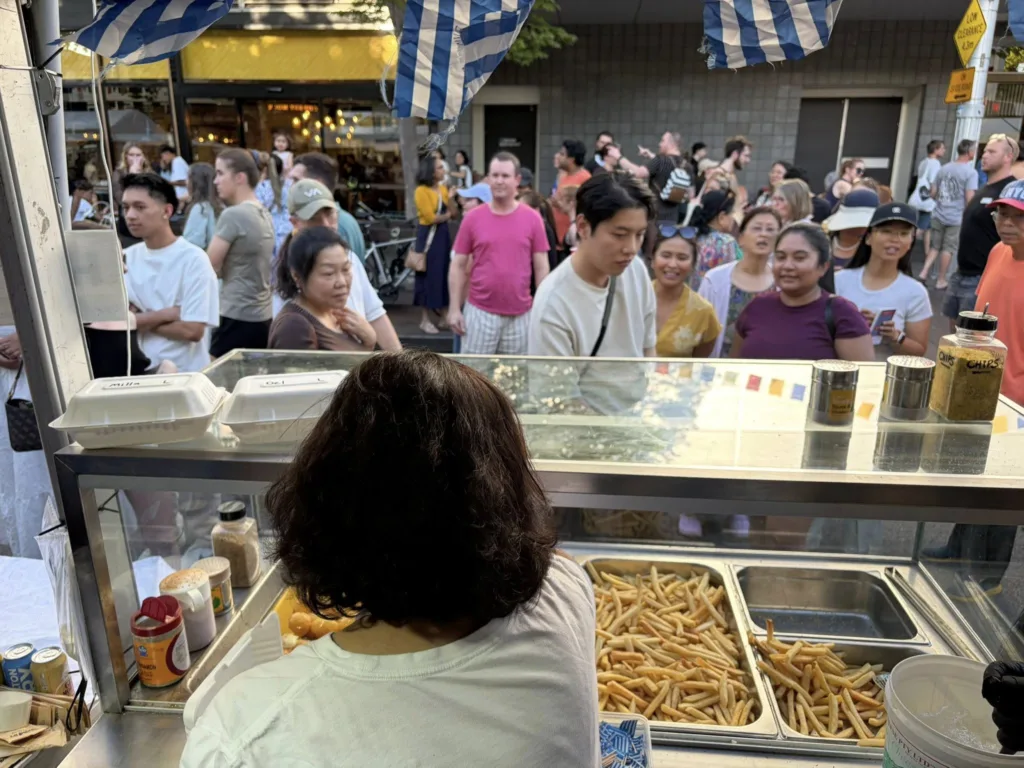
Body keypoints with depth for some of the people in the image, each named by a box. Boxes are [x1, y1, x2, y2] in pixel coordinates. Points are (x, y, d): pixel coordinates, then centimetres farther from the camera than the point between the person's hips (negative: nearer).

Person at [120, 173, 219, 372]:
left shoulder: (193, 259, -8)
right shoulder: (126, 258, 8)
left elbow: (193, 330, -14)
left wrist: (138, 319, -6)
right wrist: (166, 314, -12)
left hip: (183, 373, -3)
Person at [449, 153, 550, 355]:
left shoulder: (533, 218, 0)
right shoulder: (472, 218, -1)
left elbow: (542, 267, 3)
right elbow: (458, 266, 3)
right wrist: (454, 308, -1)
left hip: (520, 314, 1)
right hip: (480, 312, 0)